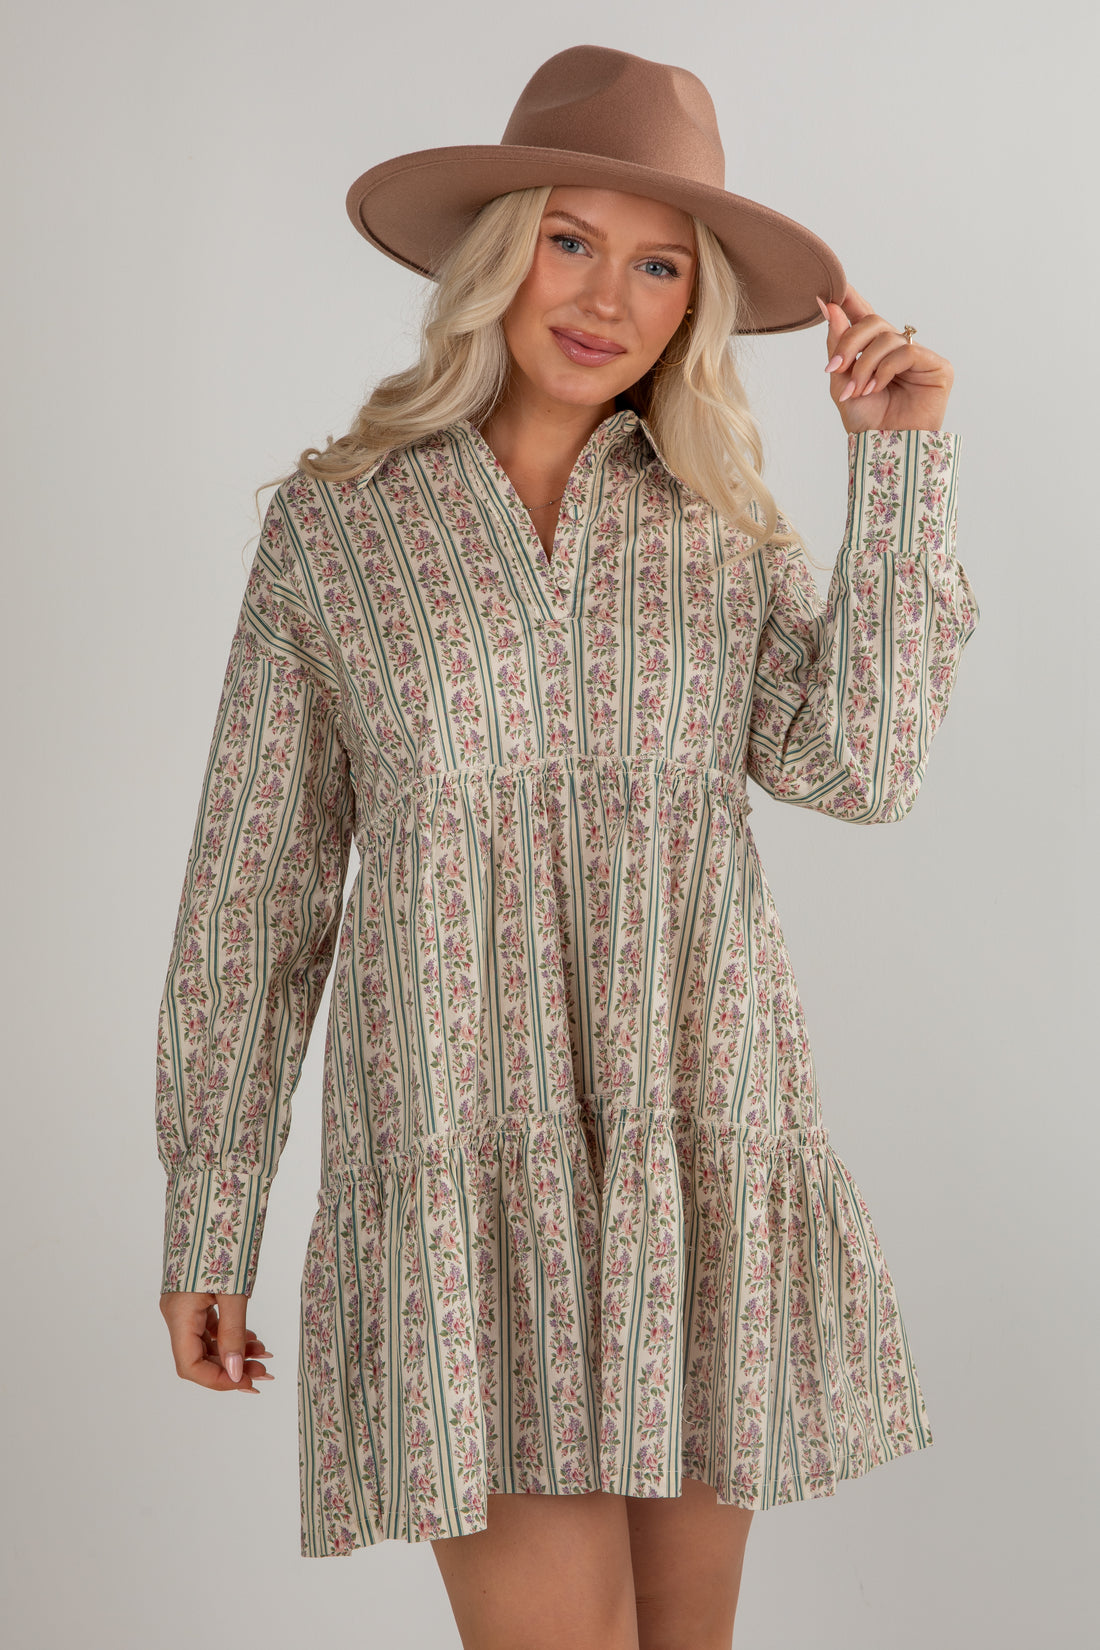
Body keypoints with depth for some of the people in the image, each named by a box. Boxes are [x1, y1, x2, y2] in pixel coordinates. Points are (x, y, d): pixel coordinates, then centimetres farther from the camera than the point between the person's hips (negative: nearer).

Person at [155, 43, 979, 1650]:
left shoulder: (725, 531, 8)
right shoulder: (333, 522, 2)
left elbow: (857, 766, -8)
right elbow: (253, 885, 4)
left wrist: (903, 467, -9)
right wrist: (208, 1209, 4)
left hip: (698, 1166, 3)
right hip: (465, 1172, -2)